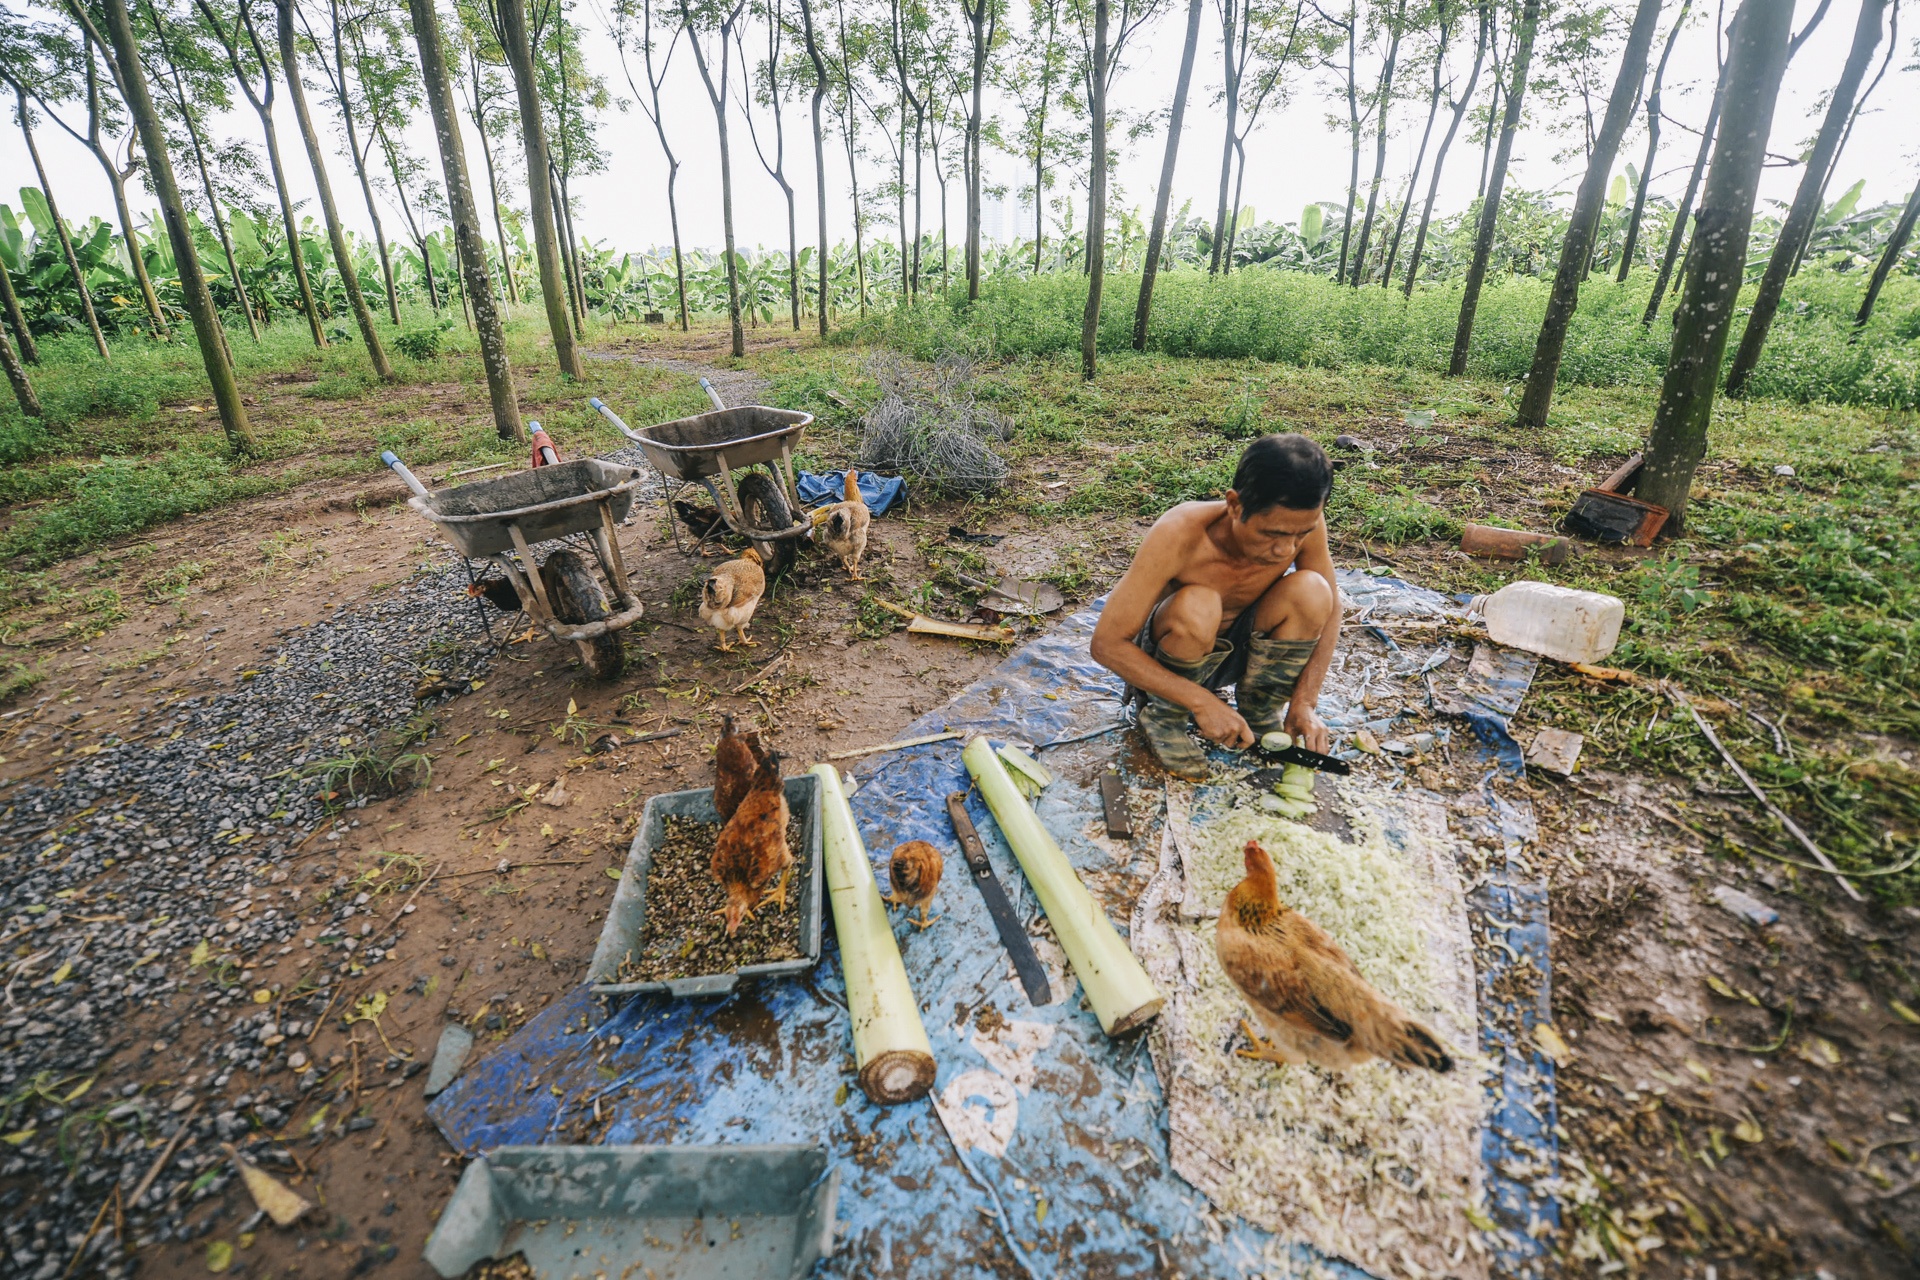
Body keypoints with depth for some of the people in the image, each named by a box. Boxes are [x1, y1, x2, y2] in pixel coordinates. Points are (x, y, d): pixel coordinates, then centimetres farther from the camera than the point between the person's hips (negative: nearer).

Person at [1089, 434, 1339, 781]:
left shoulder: (1300, 520, -22)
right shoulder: (1179, 534, -34)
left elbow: (1328, 607, -5)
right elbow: (1107, 644, -30)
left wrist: (1304, 703, -17)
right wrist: (1201, 702, -34)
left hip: (1237, 648, 4)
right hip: (1162, 660, -3)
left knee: (1310, 591, -24)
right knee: (1196, 607, -37)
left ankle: (1259, 713, 0)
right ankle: (1163, 716, -7)